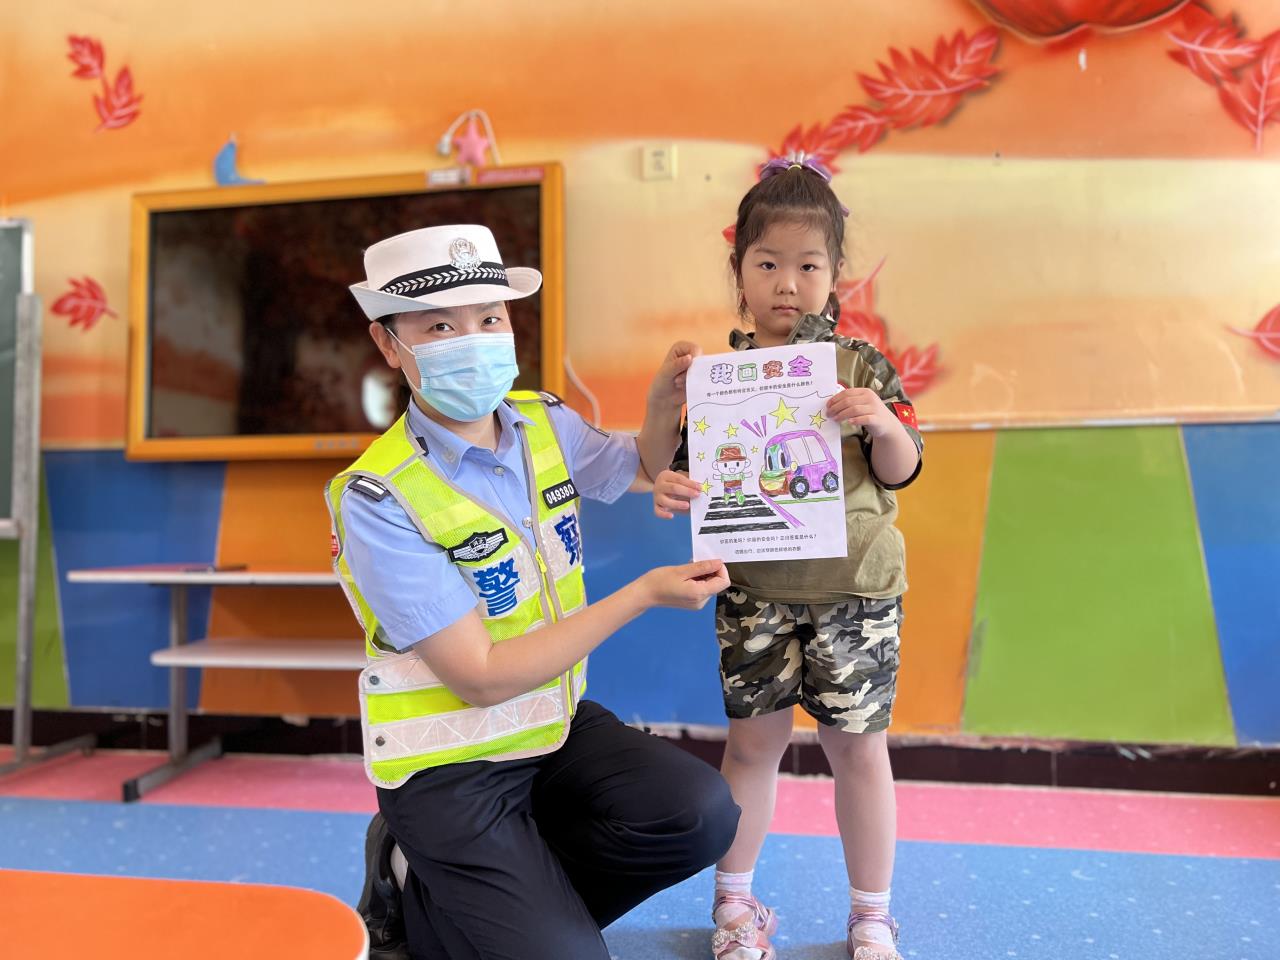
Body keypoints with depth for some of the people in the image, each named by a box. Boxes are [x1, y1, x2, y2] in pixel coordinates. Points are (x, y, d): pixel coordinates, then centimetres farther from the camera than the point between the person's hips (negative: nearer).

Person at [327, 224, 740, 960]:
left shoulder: (545, 423, -4)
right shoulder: (380, 499, -23)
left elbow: (643, 469, 15)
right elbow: (482, 678, -22)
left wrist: (665, 403, -8)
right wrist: (643, 595, -23)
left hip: (558, 724, 6)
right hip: (451, 765, -5)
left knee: (702, 816, -15)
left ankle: (518, 898, 7)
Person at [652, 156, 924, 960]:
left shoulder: (861, 366, -4)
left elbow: (901, 472, -3)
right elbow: (693, 472, 1)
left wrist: (882, 423, -23)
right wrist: (673, 493, -21)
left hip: (852, 588, 0)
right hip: (754, 588, 1)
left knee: (857, 744, 10)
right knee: (753, 741, 13)